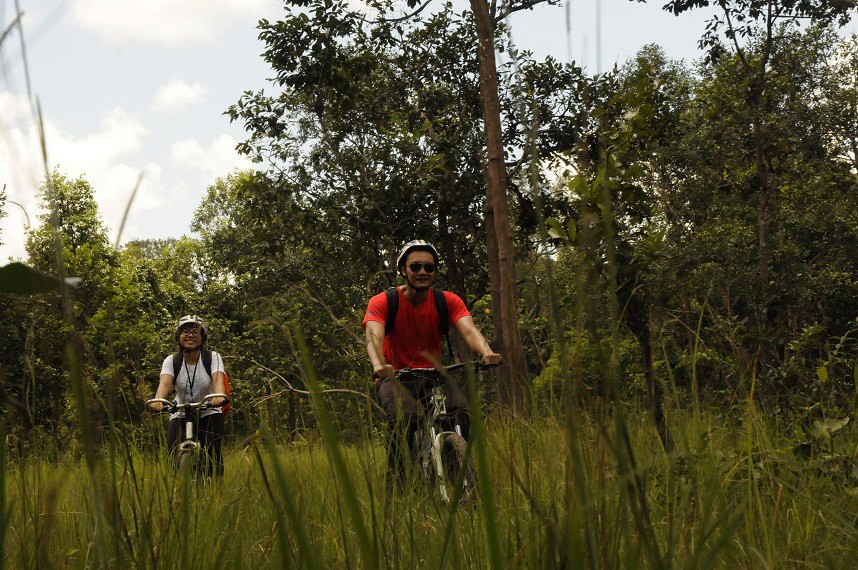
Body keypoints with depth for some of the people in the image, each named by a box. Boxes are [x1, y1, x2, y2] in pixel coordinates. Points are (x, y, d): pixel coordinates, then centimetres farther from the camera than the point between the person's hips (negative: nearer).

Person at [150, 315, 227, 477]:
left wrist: (219, 396, -51)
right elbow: (165, 383, -24)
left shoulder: (212, 357, -8)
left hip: (209, 413, -1)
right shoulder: (171, 361, -6)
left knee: (212, 452, -21)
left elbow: (218, 379, -27)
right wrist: (158, 400, -48)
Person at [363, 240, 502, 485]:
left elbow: (468, 329, -20)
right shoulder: (382, 302, -10)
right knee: (403, 417, -34)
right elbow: (374, 336, -27)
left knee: (459, 410, -29)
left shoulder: (448, 301, -3)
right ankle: (397, 479, -18)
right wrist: (378, 365, -50)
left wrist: (487, 352, -43)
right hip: (395, 377, -2)